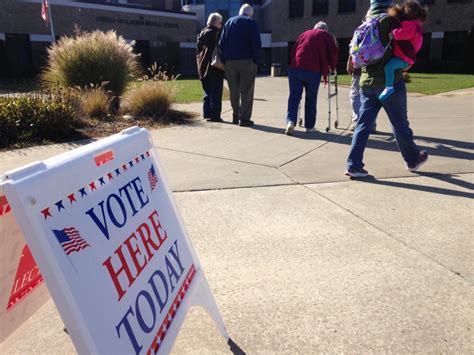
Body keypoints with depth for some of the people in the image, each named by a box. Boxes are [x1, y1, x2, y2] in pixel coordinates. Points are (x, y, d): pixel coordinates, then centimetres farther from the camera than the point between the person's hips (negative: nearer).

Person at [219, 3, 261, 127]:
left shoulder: (229, 22, 15)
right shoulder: (252, 23, 2)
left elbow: (221, 43, 9)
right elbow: (256, 44, -9)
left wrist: (224, 60, 8)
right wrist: (256, 60, -3)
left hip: (230, 61, 4)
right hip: (246, 61, -4)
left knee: (234, 91, 12)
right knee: (246, 91, -2)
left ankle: (235, 116, 18)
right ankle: (244, 118, -6)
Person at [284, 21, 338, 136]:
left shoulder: (304, 34, 26)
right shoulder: (327, 36, 17)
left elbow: (293, 50, 22)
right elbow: (333, 53, 9)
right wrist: (332, 68, 23)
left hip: (295, 69, 3)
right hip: (313, 71, -2)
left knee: (294, 96, 5)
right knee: (311, 99, 8)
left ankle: (290, 121, -14)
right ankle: (309, 126, 14)